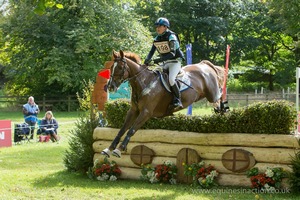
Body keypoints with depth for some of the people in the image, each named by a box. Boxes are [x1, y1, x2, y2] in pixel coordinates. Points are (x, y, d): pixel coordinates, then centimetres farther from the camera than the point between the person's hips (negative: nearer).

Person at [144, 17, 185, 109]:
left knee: (171, 79, -29)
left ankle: (177, 100, -19)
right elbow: (151, 52, 4)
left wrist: (159, 60, -33)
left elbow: (172, 54, -25)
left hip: (175, 61, -8)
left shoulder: (171, 37, -16)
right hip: (165, 63, 8)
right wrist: (147, 60, -18)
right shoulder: (157, 39, 5)